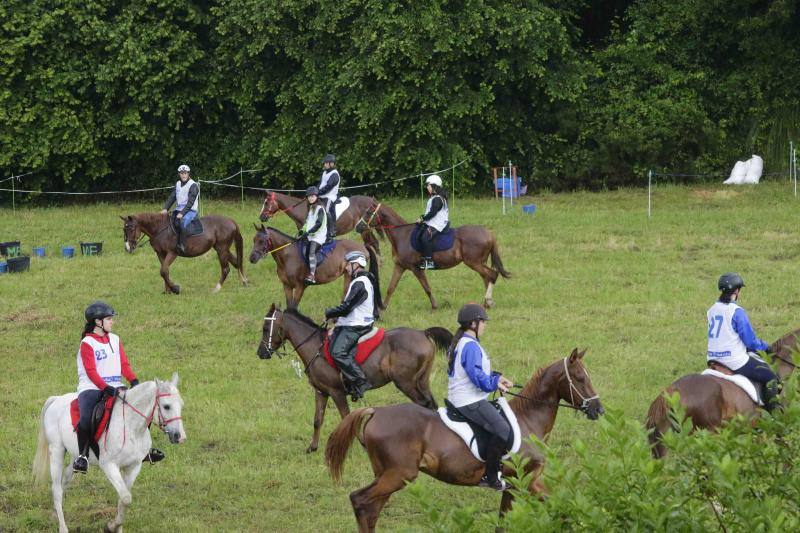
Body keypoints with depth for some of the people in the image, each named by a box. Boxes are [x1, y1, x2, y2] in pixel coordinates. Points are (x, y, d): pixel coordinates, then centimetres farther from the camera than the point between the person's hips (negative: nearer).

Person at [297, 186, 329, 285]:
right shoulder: (310, 209, 20)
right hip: (310, 236, 10)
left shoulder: (320, 209, -7)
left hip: (319, 236, -10)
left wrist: (308, 233, -21)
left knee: (312, 251, -28)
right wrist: (302, 231, 9)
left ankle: (312, 276, -40)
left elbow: (319, 224, -16)